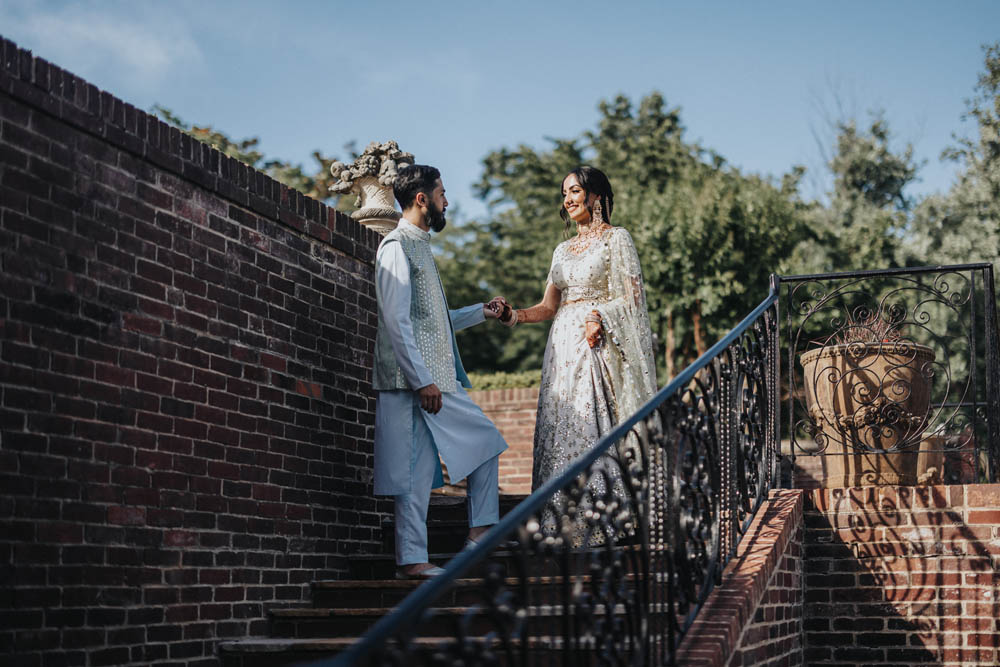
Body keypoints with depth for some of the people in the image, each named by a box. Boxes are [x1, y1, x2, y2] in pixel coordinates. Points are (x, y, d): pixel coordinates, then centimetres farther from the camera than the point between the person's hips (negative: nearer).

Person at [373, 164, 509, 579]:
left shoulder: (420, 246, 21)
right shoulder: (397, 246, -10)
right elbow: (397, 322, -18)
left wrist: (481, 312, 24)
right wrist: (422, 380, -21)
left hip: (440, 379, 10)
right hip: (417, 381, -10)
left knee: (486, 441, 11)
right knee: (417, 469, -7)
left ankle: (480, 534, 14)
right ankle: (412, 559, -2)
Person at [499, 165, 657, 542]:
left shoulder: (616, 239, 2)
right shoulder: (563, 250, 20)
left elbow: (632, 299, -5)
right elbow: (549, 307, 16)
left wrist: (600, 317, -21)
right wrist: (515, 316, -1)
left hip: (598, 345, -6)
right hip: (563, 348, 6)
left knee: (595, 427, -12)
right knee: (561, 429, 0)